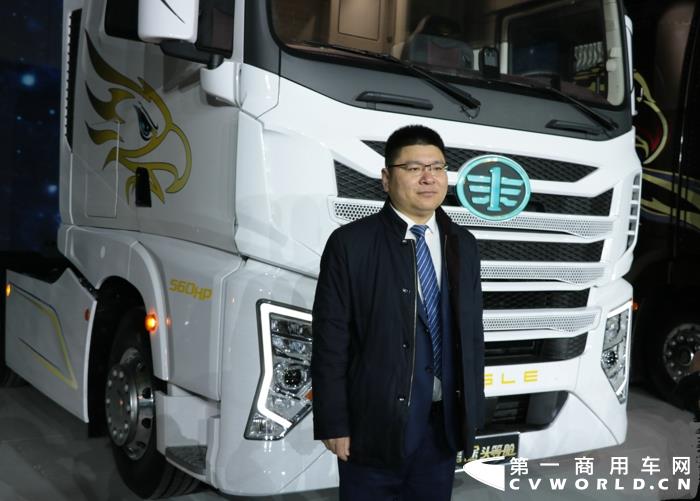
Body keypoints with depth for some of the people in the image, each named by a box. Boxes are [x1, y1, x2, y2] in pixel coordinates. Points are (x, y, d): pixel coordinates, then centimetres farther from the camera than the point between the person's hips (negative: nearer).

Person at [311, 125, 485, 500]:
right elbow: (330, 340, -10)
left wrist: (471, 409, 9)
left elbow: (472, 330, 11)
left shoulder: (463, 245, 7)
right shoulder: (350, 243, -9)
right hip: (374, 422, -4)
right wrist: (333, 423, -11)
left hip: (443, 422, 5)